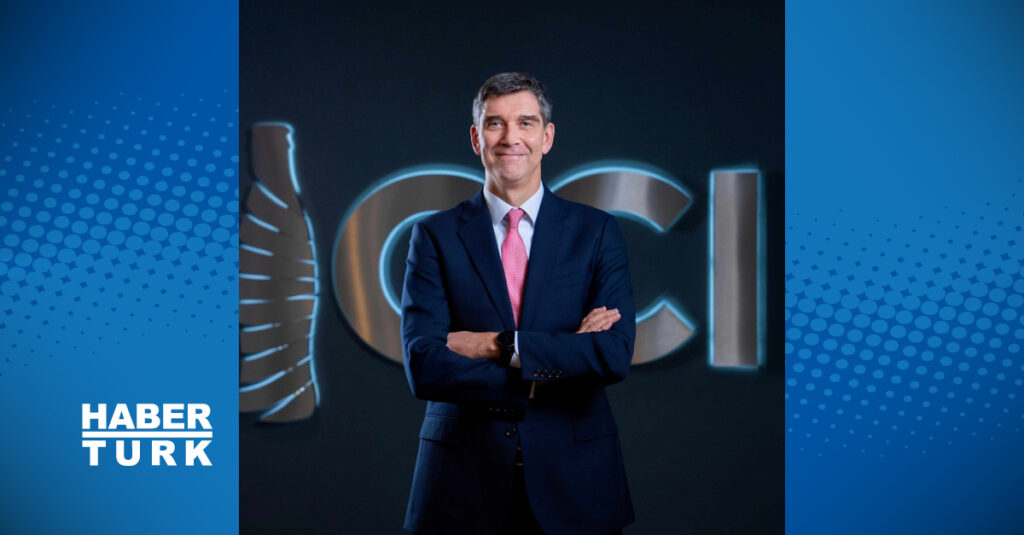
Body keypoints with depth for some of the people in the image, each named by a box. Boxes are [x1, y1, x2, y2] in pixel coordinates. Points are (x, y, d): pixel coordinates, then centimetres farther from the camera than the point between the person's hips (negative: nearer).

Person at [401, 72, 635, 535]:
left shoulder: (596, 231, 3)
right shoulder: (435, 235, 1)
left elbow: (615, 355, -9)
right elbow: (424, 367, -11)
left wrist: (499, 346, -15)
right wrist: (563, 360, -15)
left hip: (573, 480, 1)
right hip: (464, 481, 0)